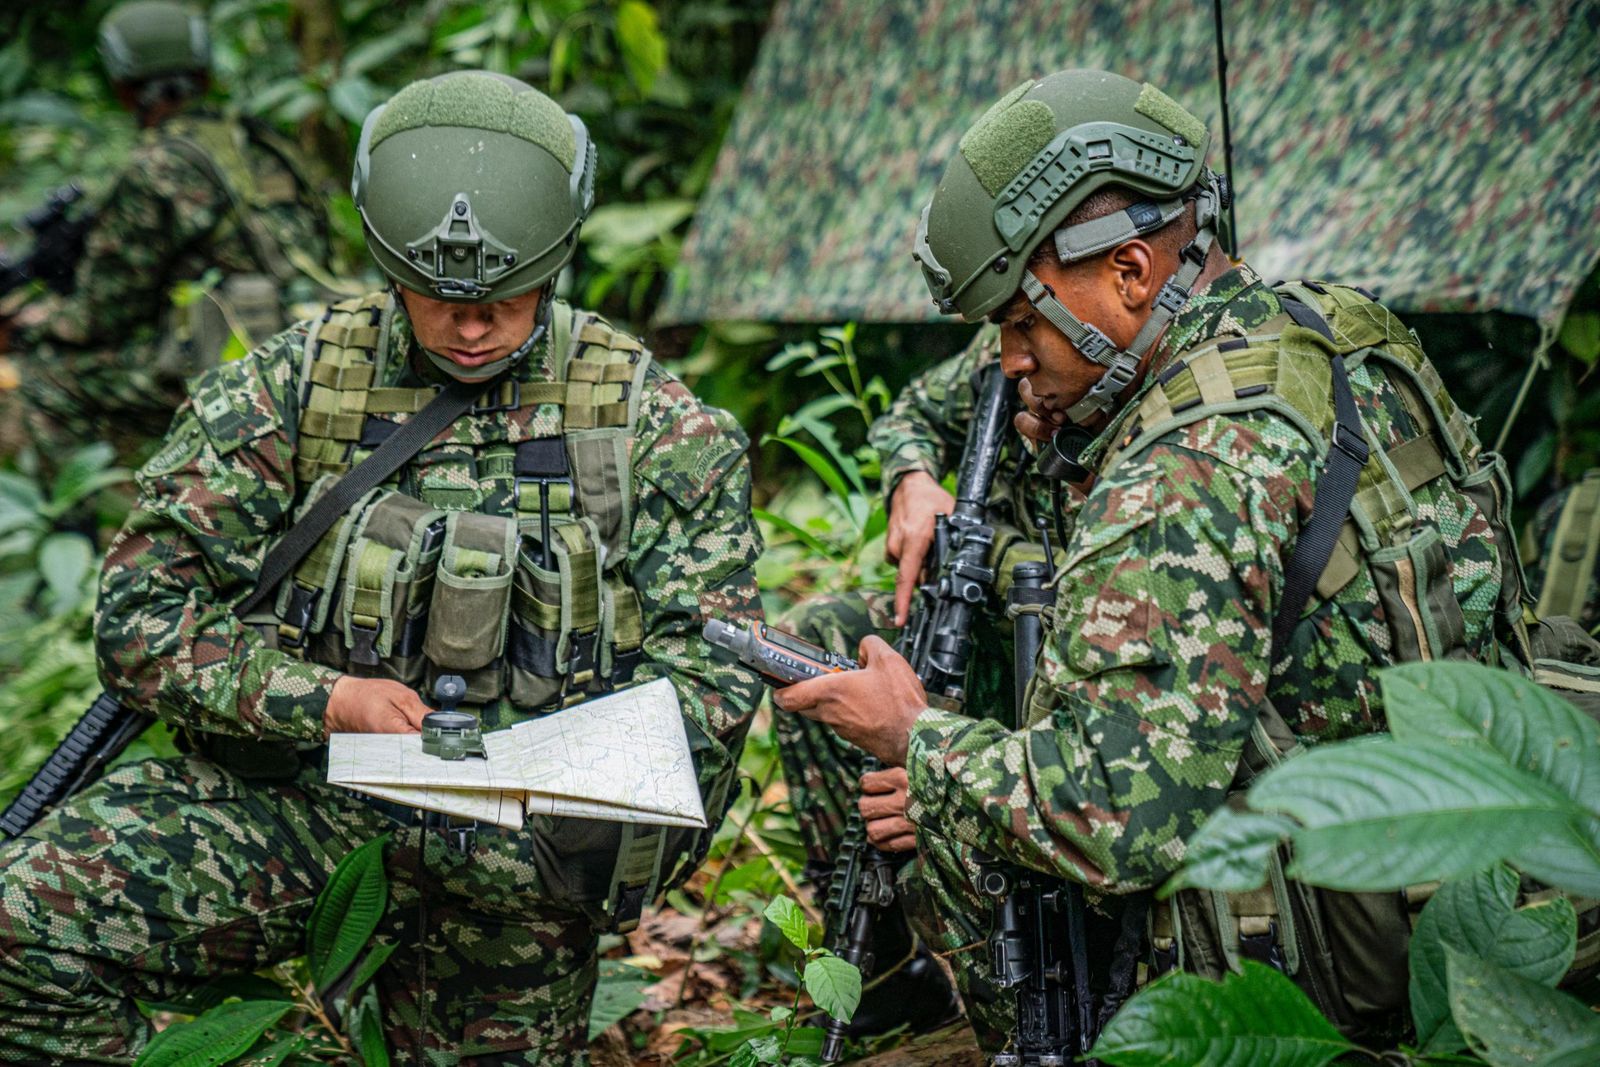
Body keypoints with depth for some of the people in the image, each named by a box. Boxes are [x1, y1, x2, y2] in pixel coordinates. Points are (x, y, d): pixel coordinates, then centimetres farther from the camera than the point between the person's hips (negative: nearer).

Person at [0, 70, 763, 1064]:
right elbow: (145, 607, -1)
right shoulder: (295, 383, 0)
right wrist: (321, 698, -18)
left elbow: (713, 659, -2)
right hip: (302, 791, 0)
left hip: (525, 847, 1)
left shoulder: (652, 422, 0)